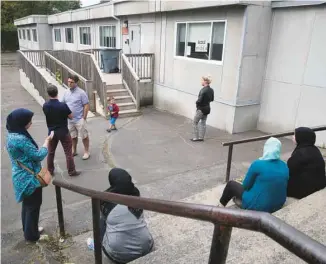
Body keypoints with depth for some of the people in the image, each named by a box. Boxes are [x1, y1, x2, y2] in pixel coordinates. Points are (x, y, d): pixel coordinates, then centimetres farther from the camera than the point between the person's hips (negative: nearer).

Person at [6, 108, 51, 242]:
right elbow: (38, 155, -22)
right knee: (33, 206, 9)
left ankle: (28, 230, 42)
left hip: (22, 177, 9)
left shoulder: (12, 135, 2)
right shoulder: (21, 139, -30)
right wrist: (47, 142, -9)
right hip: (29, 178, -9)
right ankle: (31, 235, 26)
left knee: (27, 205, 24)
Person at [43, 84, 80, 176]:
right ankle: (71, 171, 12)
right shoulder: (63, 105, -20)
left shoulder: (45, 106, -6)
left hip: (51, 132, 4)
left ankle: (50, 170, 29)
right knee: (68, 152, 6)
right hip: (63, 132, -4)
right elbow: (71, 117, -9)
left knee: (50, 152, 18)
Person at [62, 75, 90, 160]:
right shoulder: (66, 92, 6)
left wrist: (84, 118, -13)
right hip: (69, 120, 6)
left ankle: (86, 152, 15)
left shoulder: (81, 92, -11)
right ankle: (74, 151, 31)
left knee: (84, 136, 4)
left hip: (79, 119, -6)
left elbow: (86, 105, -12)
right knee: (73, 136, 17)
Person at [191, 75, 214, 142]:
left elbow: (199, 100, -25)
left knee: (195, 122, 6)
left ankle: (196, 137, 8)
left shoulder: (203, 90, -23)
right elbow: (212, 99, 14)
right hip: (207, 108, 8)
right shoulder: (211, 90, 2)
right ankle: (201, 137, 21)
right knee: (203, 123, 16)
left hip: (201, 108, -8)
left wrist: (196, 102, -6)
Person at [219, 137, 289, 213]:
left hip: (258, 206, -6)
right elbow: (282, 185, 11)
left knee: (231, 184, 15)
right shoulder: (285, 166, -4)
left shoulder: (257, 164, -22)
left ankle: (221, 205, 37)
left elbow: (246, 185, -10)